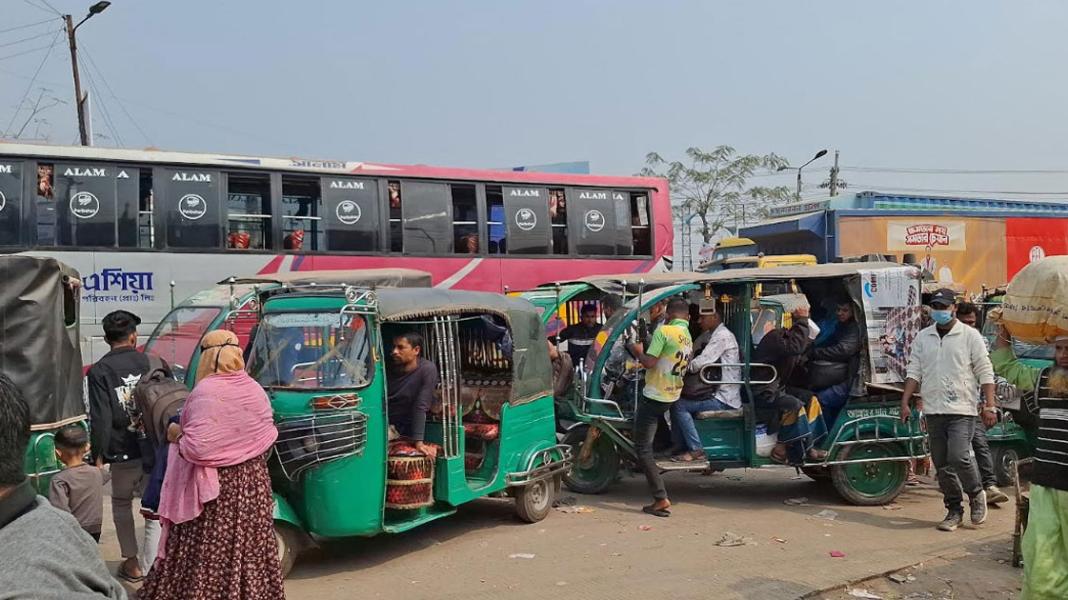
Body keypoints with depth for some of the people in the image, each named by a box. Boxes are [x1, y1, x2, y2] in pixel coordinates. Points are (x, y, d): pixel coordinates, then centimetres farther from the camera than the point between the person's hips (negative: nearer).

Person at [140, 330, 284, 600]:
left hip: (216, 489, -6)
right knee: (249, 550, 13)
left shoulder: (206, 392, -18)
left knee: (206, 557, 4)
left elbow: (197, 447, -22)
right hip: (253, 484, 6)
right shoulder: (256, 389, 3)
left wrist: (177, 436, -4)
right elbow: (267, 437, 10)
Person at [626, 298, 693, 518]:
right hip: (672, 397, 8)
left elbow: (649, 362, -23)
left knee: (643, 448, -4)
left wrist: (638, 351, -3)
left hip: (654, 396, -8)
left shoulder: (664, 331, -16)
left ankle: (661, 500, -9)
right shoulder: (689, 340, 9)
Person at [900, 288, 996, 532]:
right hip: (933, 411, 4)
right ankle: (954, 511, 19)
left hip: (962, 410, -4)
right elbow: (914, 372, 11)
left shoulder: (970, 336, 0)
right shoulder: (922, 338, 11)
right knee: (942, 465, 7)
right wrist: (905, 402, 1)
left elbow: (985, 373, -1)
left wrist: (989, 406, -7)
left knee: (958, 457, -17)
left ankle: (976, 494, 12)